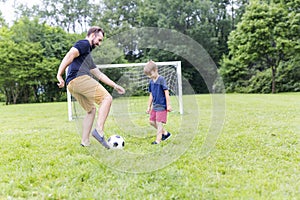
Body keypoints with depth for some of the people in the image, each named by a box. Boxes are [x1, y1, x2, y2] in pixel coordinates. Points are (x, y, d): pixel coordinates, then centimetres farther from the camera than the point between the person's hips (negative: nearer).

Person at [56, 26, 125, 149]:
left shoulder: (87, 55, 35)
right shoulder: (84, 44, 6)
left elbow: (99, 74, 36)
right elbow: (70, 55, -13)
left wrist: (115, 86, 34)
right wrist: (59, 75, -20)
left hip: (71, 85, 10)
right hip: (79, 78, -10)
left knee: (91, 110, 16)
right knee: (107, 98, -12)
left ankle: (85, 142, 13)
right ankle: (99, 130, -23)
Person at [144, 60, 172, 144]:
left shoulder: (161, 79, -13)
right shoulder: (151, 81, 8)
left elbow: (166, 92, -13)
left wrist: (168, 105, -15)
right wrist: (149, 106, 17)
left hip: (161, 105, -8)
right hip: (155, 106, 8)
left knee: (159, 122, -8)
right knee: (152, 122, 12)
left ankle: (158, 140, -1)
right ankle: (165, 133, 25)